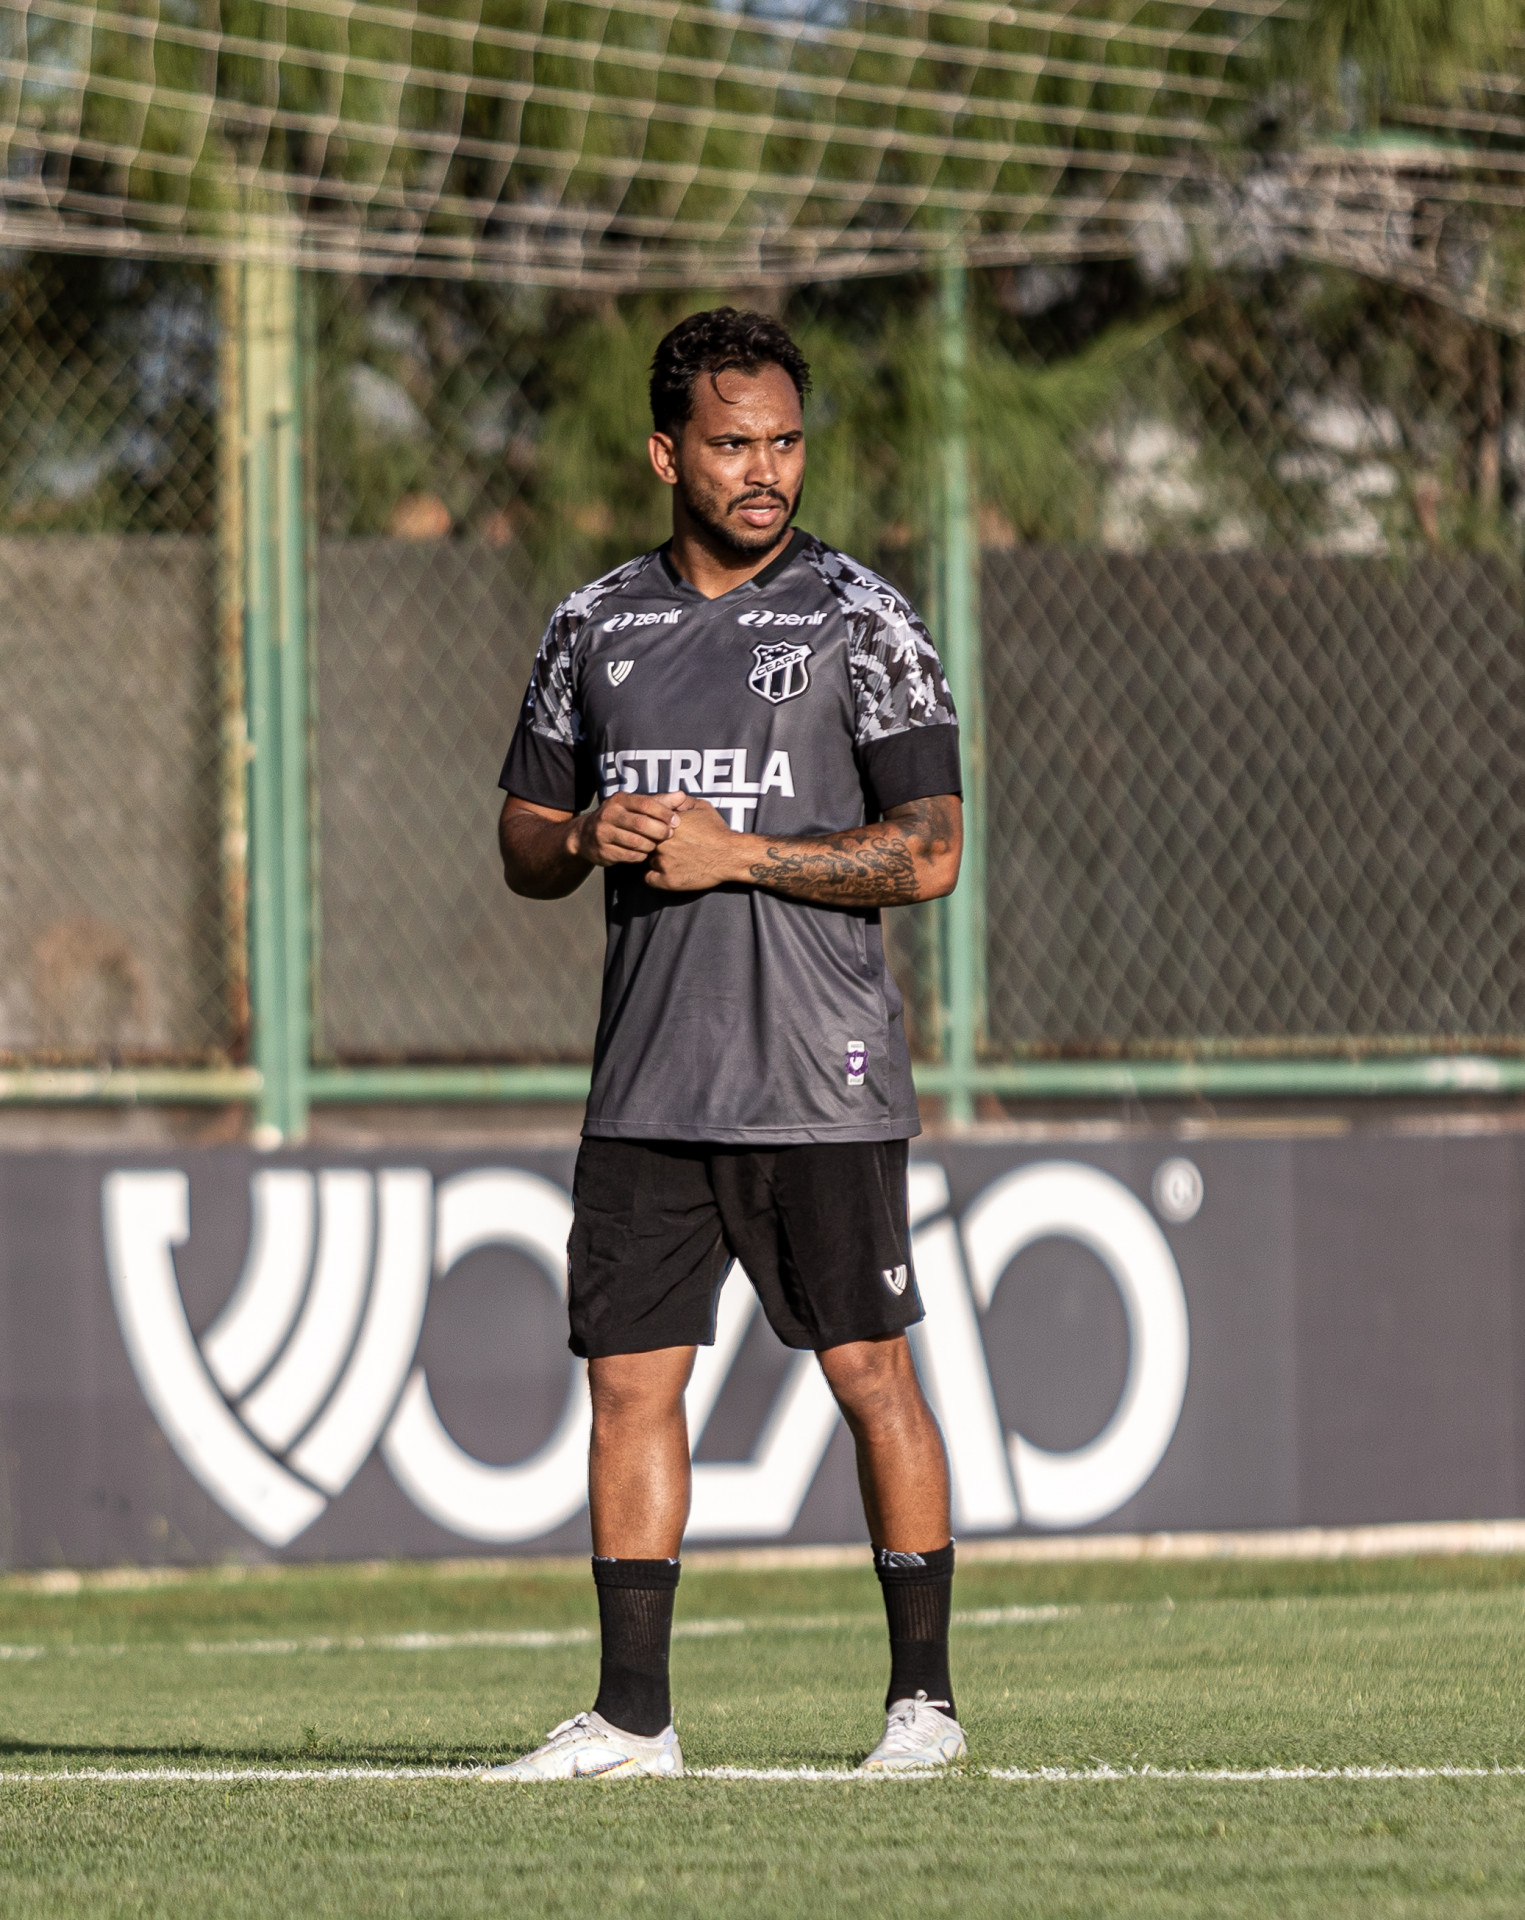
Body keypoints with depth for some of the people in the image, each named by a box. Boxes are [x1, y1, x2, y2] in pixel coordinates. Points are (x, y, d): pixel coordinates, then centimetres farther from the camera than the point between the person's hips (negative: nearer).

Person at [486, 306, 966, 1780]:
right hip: (646, 1088, 4)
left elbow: (928, 853, -7)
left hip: (822, 1087, -4)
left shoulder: (861, 620, -2)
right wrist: (589, 840, -7)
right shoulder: (593, 627, 11)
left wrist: (735, 854, -15)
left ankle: (923, 1693, 9)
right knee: (630, 1378, 1)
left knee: (870, 1375, -1)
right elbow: (523, 843, 17)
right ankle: (632, 1714, 6)